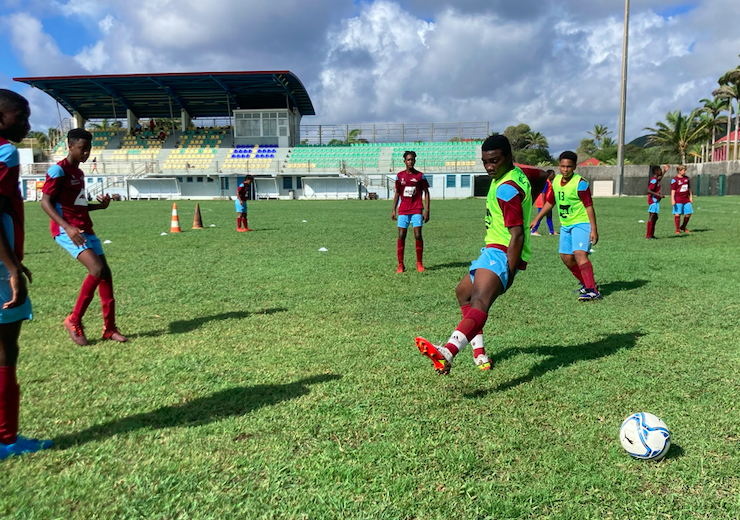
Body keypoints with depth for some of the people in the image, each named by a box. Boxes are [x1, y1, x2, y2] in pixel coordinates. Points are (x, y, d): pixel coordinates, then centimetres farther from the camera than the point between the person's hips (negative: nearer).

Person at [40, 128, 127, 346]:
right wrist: (67, 227, -26)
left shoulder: (79, 172, 18)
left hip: (85, 229, 9)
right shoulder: (58, 170, -8)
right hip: (67, 230, -9)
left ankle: (109, 328, 11)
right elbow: (45, 202, -14)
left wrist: (100, 205, 7)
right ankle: (74, 321, -7)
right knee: (97, 270, -24)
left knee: (105, 274, 3)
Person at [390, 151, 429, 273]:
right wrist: (393, 210, 9)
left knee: (418, 236, -7)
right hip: (403, 210, 2)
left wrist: (427, 210, -4)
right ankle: (400, 265, 5)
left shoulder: (420, 175, 2)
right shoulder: (399, 176, 8)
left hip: (417, 210, -2)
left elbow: (426, 193, 4)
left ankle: (419, 263, 7)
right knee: (401, 236, -3)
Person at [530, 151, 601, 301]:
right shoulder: (556, 181, 6)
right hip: (565, 225, 8)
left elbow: (589, 207, -17)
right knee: (566, 257, 9)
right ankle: (586, 283, 28)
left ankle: (592, 291, -22)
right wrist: (536, 219, 17)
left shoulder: (580, 183, -15)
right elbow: (549, 202, 17)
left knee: (579, 254, -23)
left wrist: (594, 230, -21)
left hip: (581, 223, -8)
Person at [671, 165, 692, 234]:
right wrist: (672, 200, -16)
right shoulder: (674, 180, -7)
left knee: (688, 214, 5)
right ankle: (677, 230, 5)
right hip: (678, 200, -6)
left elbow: (689, 188, 21)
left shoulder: (686, 178, 11)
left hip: (686, 199, 6)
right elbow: (673, 190, -10)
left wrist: (691, 196, 18)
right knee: (677, 214, -6)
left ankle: (683, 227, 24)